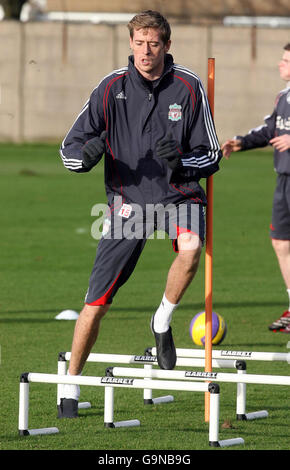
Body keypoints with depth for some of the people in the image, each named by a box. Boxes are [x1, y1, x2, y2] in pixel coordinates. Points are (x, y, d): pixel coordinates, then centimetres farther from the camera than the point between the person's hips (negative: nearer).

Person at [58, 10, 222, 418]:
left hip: (178, 195, 0)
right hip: (127, 201, 0)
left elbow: (211, 157, -2)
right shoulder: (112, 88, -4)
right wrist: (86, 155, -25)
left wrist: (181, 162, -23)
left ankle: (163, 321, -6)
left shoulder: (189, 88, -5)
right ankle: (71, 385, 15)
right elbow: (69, 147, -1)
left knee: (191, 248, -35)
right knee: (97, 302, -3)